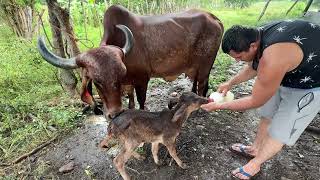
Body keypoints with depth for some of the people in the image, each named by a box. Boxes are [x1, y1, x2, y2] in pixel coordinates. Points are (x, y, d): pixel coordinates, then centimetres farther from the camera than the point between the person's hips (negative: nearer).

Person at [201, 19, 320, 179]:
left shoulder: (272, 60, -41)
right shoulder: (257, 36, -15)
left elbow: (255, 101, -26)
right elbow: (253, 67, 7)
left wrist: (218, 106, -18)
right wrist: (230, 83, 4)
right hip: (288, 75, 8)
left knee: (279, 131, 3)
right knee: (267, 115, 17)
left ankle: (255, 164, 24)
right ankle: (254, 149, 37)